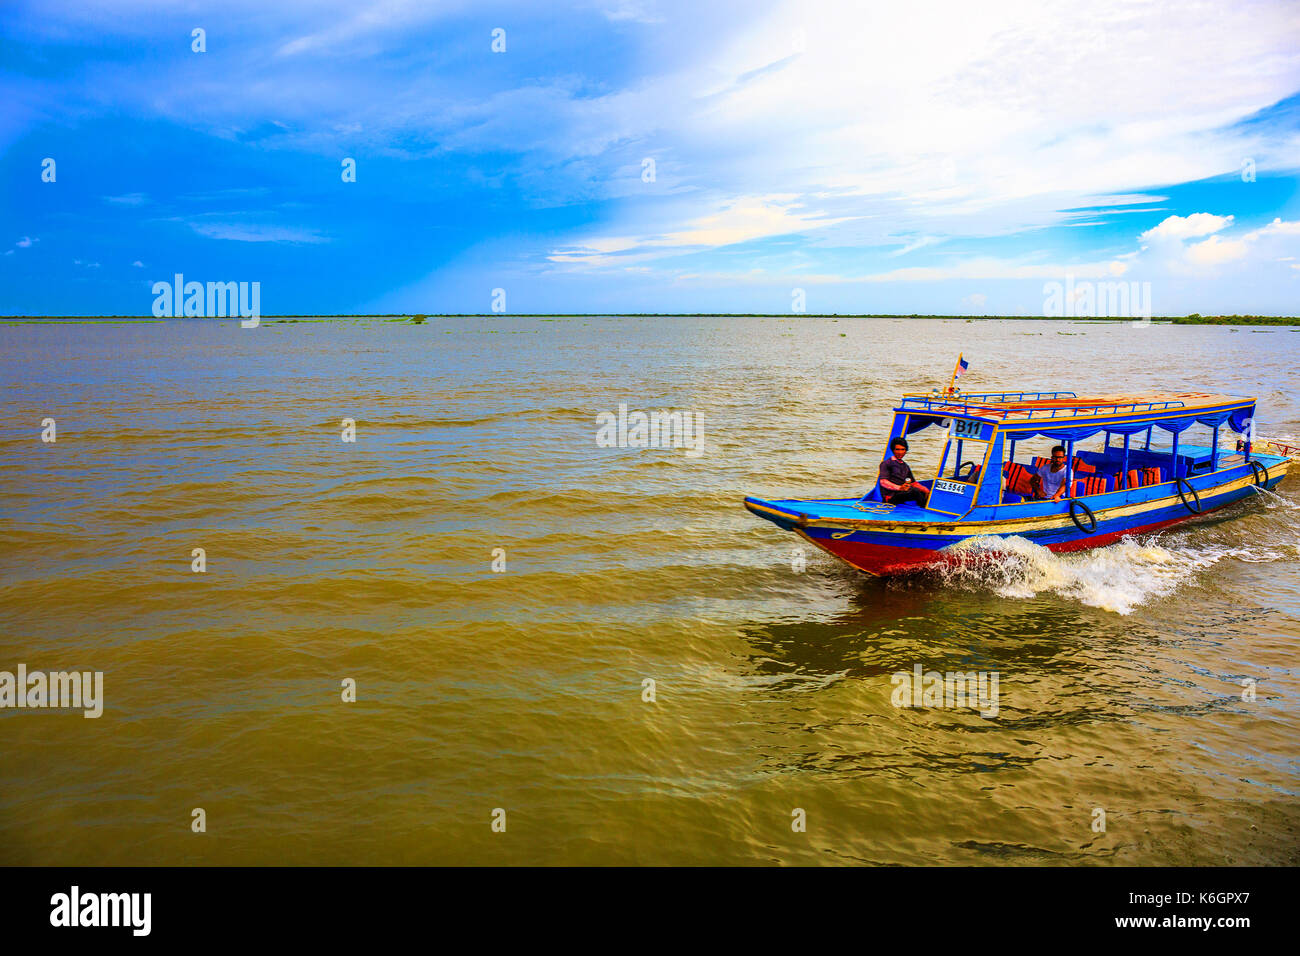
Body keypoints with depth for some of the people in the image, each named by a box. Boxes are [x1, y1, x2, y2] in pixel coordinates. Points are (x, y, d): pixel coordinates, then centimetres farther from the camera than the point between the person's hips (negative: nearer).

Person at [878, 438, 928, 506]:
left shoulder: (905, 466, 25)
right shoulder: (886, 464, 2)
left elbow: (913, 483, 27)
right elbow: (883, 482, -10)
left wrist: (925, 490, 7)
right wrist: (899, 487, -25)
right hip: (891, 496, -7)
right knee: (915, 490, -29)